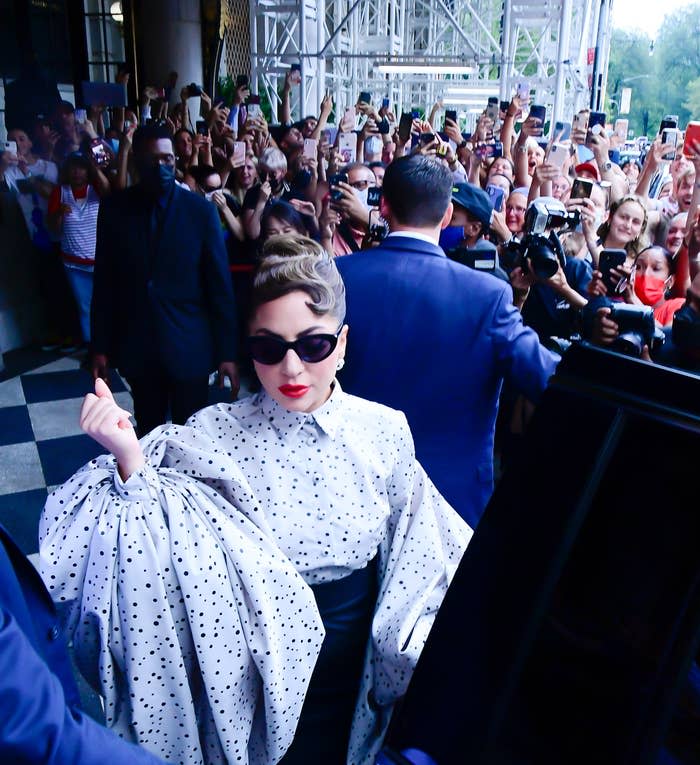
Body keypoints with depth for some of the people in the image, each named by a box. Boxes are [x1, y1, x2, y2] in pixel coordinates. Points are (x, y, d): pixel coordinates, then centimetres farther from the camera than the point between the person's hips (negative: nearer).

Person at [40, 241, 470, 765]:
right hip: (260, 678, -1)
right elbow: (155, 546, -21)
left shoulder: (385, 430, -13)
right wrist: (129, 456, -33)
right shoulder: (214, 439, -18)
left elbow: (416, 556, -3)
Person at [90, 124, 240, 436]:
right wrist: (101, 346, 3)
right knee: (148, 434, 14)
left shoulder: (201, 210, -6)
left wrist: (227, 352, -6)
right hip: (136, 346, 2)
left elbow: (220, 285, -5)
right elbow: (104, 282, 3)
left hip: (189, 347, -2)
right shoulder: (114, 209, -1)